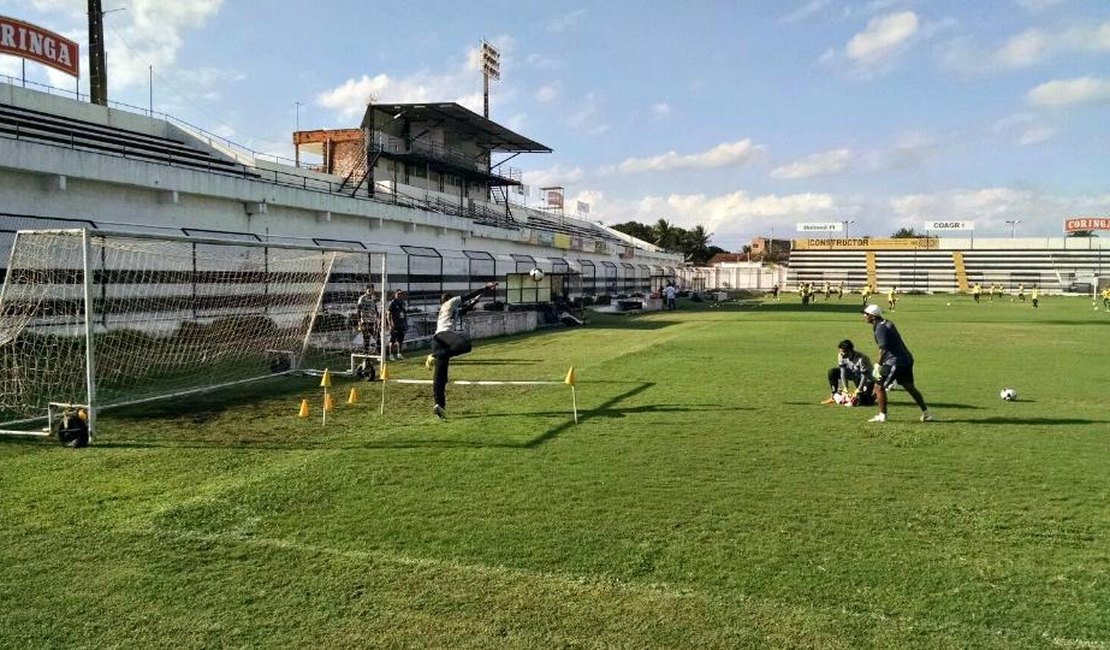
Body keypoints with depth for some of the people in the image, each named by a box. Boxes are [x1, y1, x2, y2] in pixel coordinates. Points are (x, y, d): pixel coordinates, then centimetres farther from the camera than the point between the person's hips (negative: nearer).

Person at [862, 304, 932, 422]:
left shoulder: (880, 328, -15)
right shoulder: (887, 323, 13)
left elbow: (883, 348, -24)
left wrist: (879, 365, -16)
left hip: (895, 362, -10)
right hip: (906, 359, 10)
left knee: (879, 386, -2)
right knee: (909, 387, 18)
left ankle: (882, 415, 2)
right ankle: (926, 413, 24)